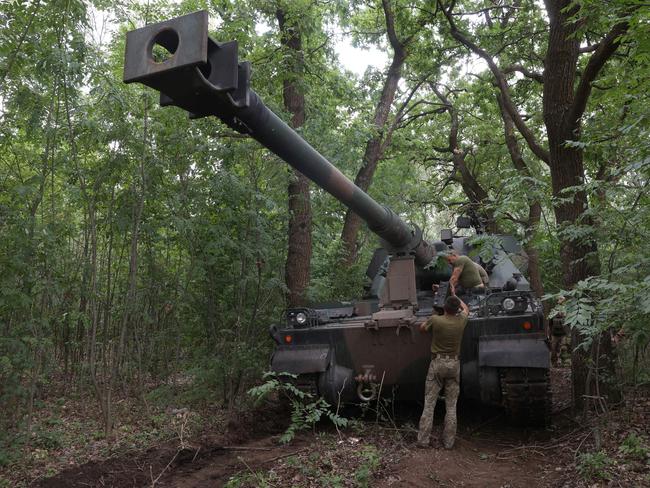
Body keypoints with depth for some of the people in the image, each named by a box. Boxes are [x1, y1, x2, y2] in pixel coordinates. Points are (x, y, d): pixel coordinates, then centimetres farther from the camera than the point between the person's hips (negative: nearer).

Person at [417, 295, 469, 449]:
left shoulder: (435, 320, -13)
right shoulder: (461, 321, -5)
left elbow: (421, 328, 8)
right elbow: (466, 309, 19)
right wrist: (456, 296, 31)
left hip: (437, 363, -2)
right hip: (454, 364, 2)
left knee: (429, 404, 4)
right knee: (451, 406, 9)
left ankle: (423, 439, 6)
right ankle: (448, 441, 12)